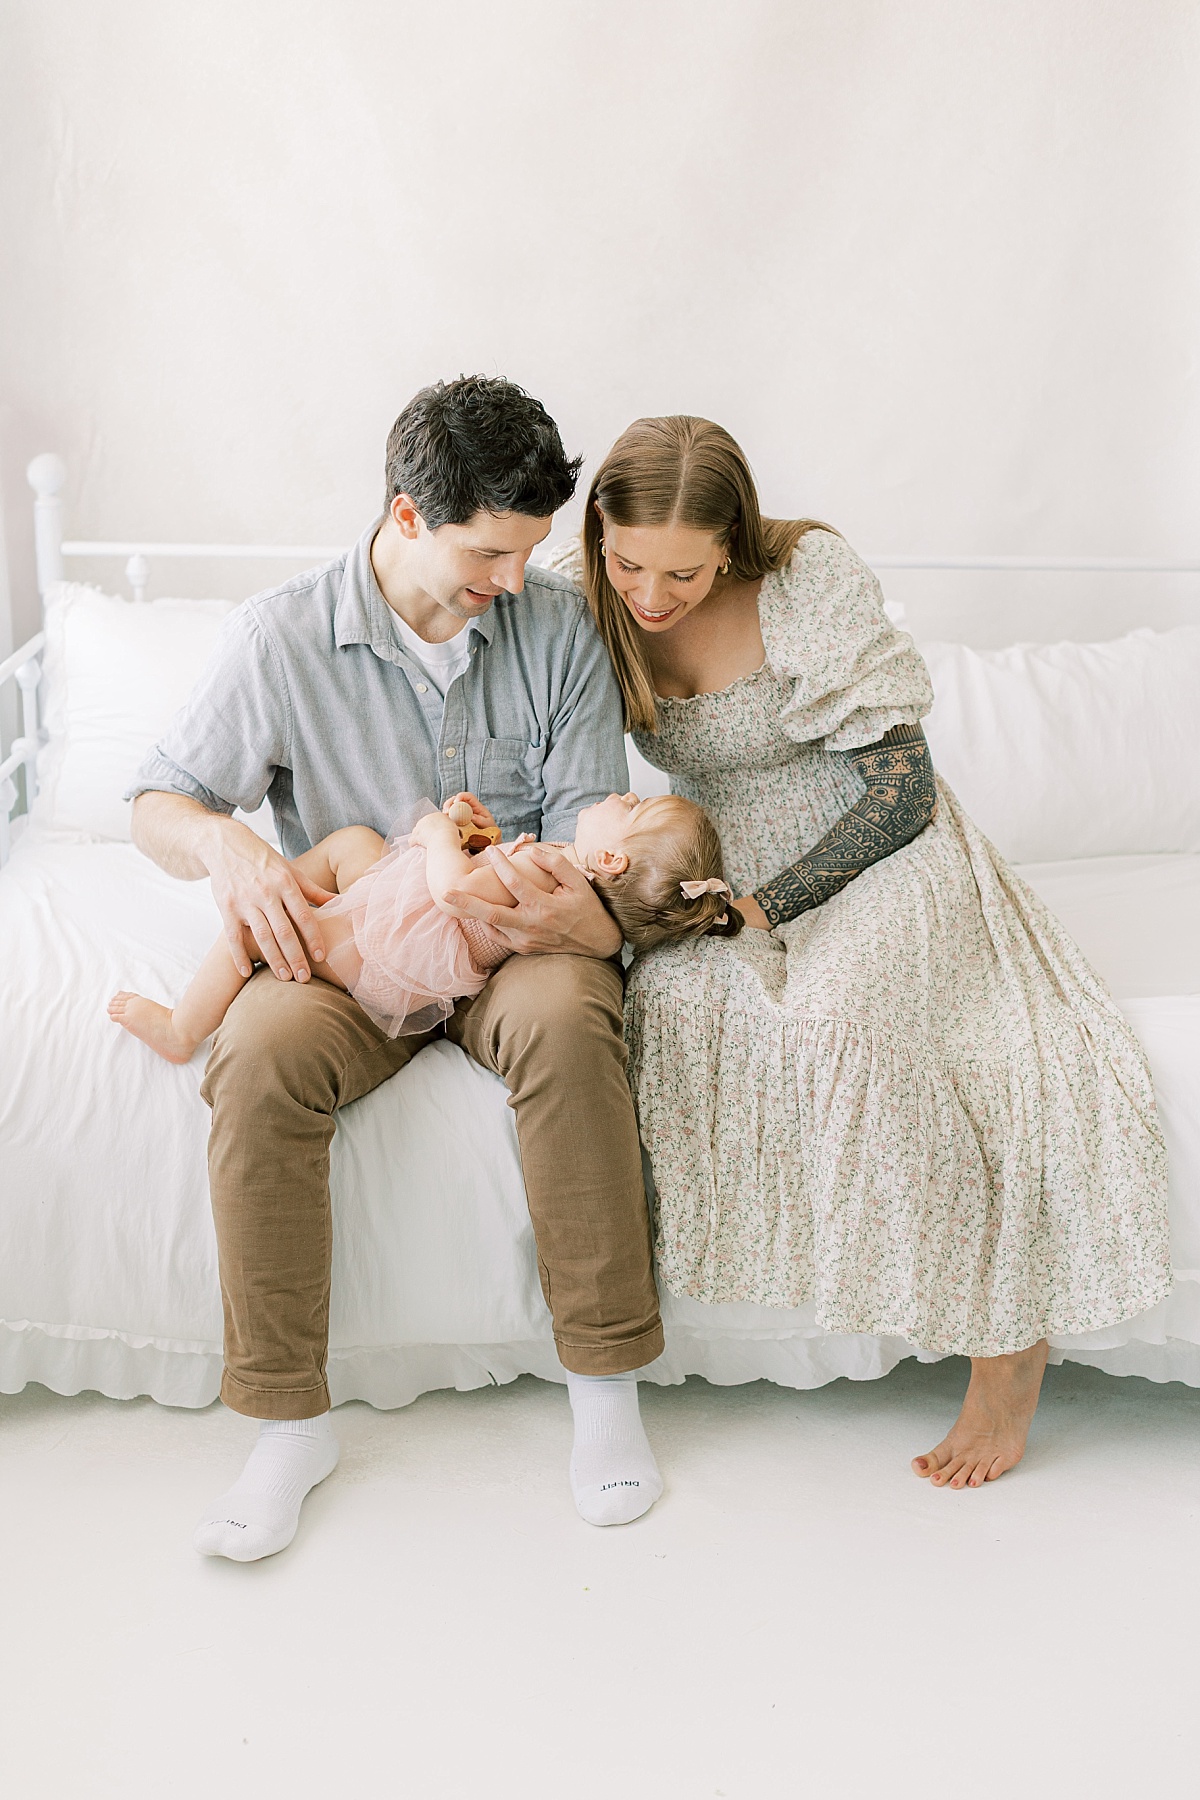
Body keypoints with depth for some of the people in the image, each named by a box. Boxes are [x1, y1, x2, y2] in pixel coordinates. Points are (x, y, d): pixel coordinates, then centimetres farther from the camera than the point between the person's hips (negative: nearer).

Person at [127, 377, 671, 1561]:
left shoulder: (558, 628, -2)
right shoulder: (281, 638, -6)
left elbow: (589, 831, -2)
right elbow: (160, 802, 1)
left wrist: (583, 917, -27)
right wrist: (224, 845, -24)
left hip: (513, 939, 0)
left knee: (563, 1017, -36)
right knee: (261, 1055, -33)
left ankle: (604, 1388, -21)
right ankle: (290, 1423, -17)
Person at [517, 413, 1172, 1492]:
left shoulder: (809, 579, -18)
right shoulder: (579, 598, -5)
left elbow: (902, 787, -16)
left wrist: (764, 906, -22)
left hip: (877, 859, -4)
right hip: (734, 880, 4)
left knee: (841, 1016, -35)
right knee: (668, 1001, -30)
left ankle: (1007, 1335, -18)